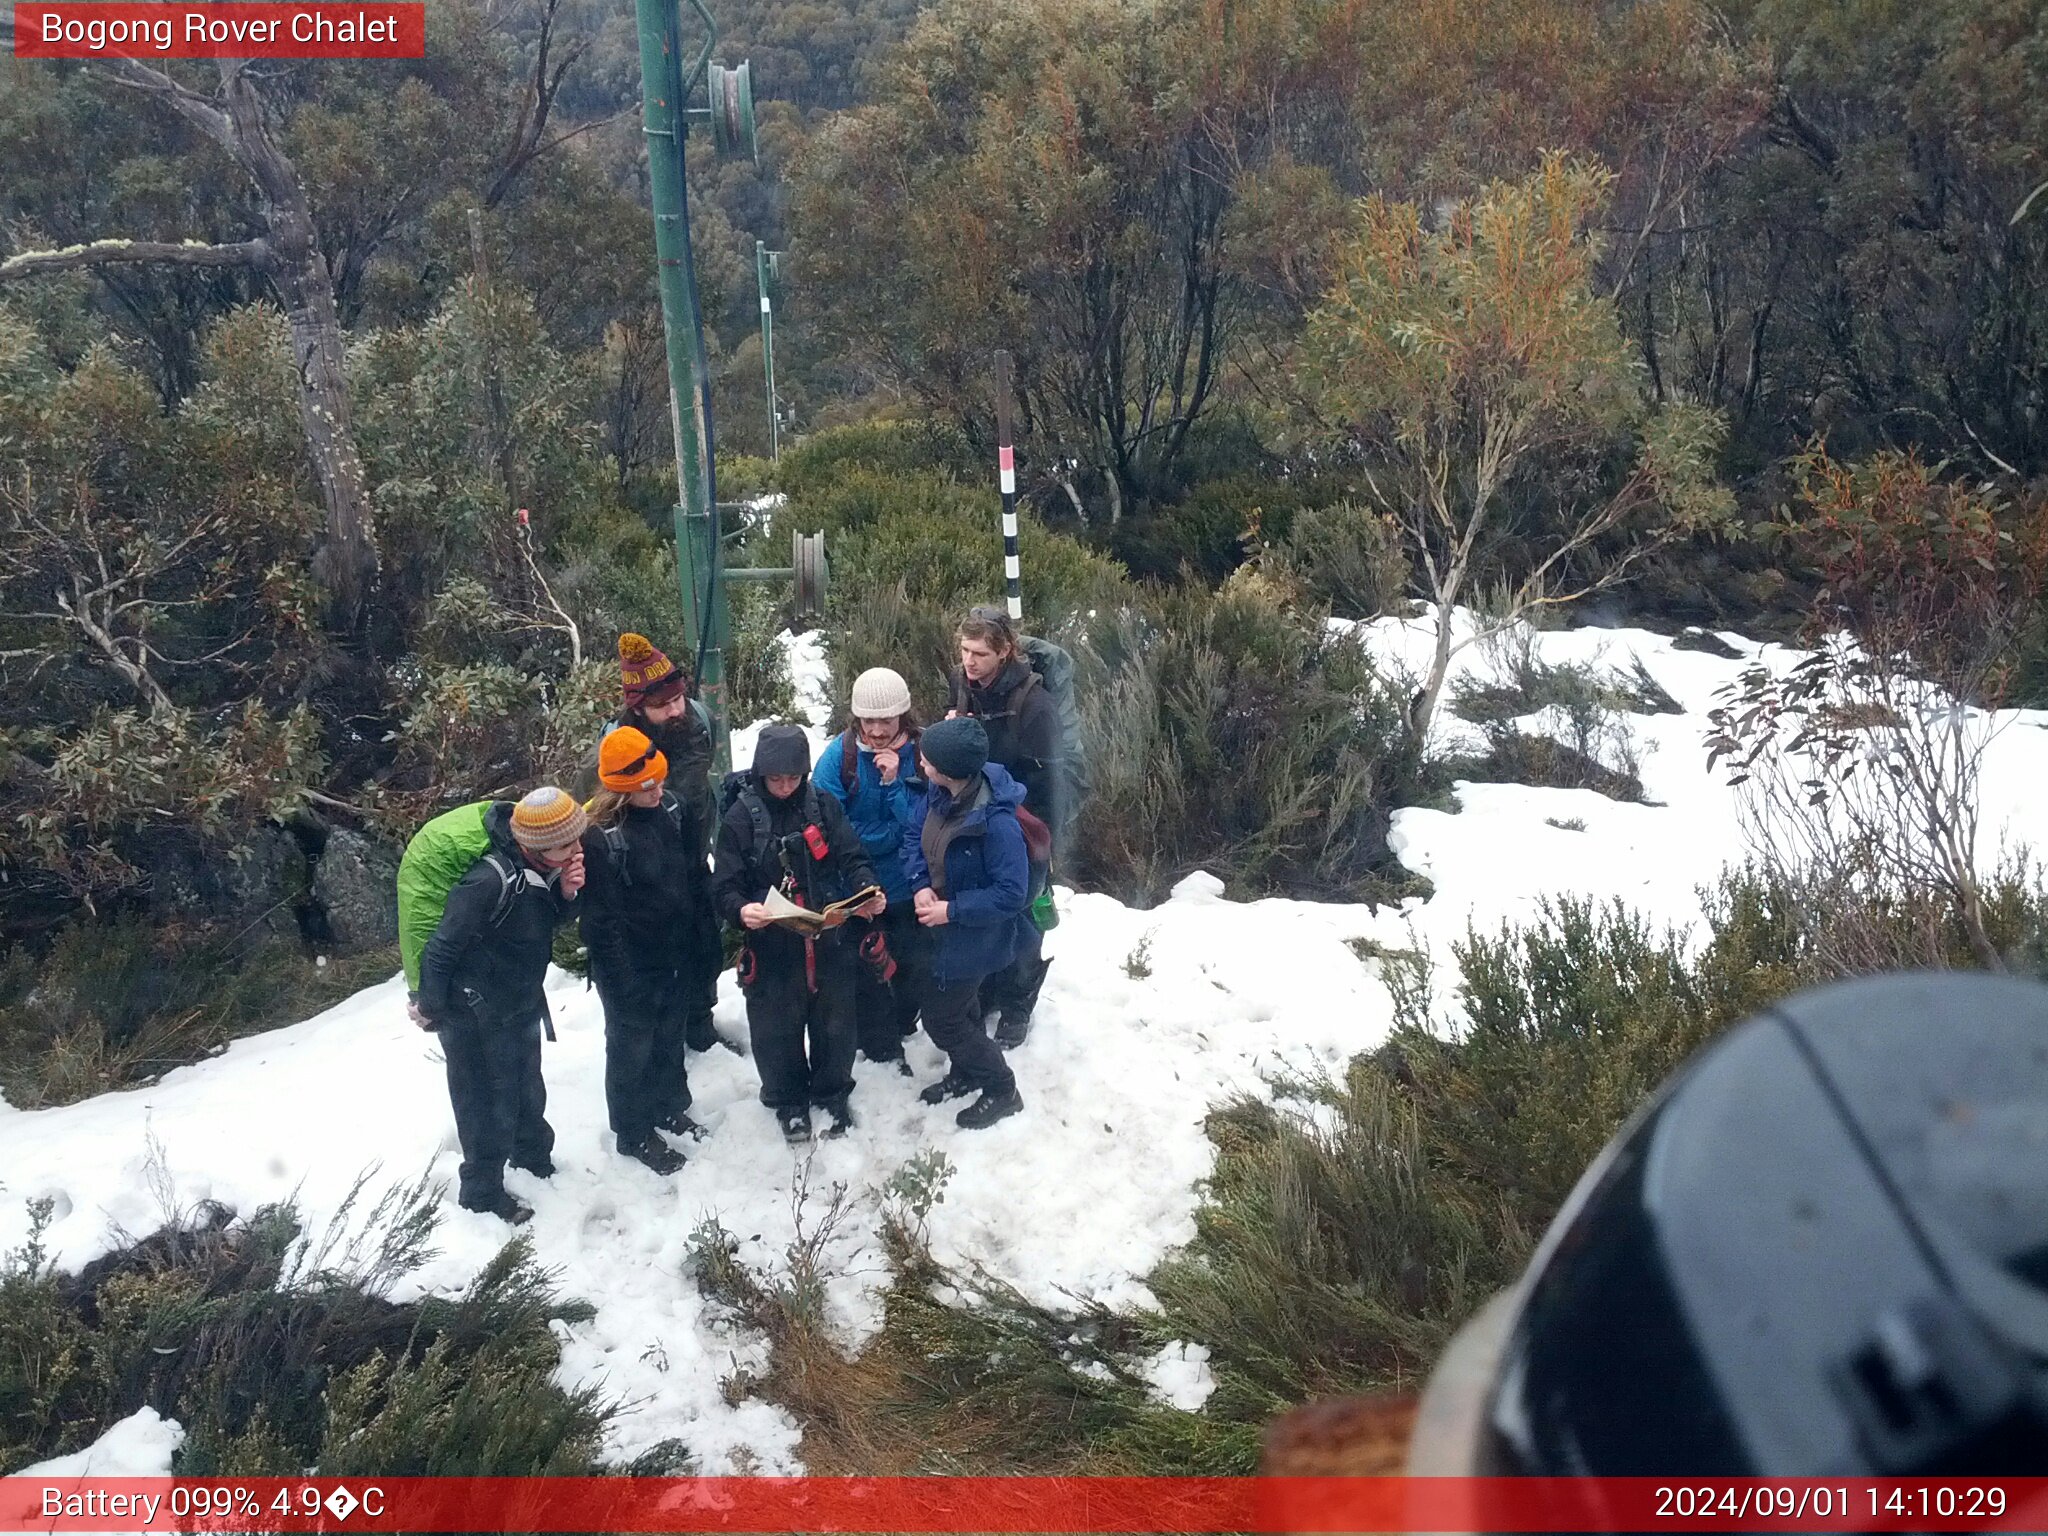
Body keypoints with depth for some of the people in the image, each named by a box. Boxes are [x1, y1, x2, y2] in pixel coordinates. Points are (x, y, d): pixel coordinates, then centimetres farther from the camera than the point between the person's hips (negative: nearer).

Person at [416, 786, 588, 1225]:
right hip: (476, 1019, -8)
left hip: (521, 1004, 8)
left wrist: (566, 893, -17)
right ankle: (482, 1194, 33)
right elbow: (442, 950, -27)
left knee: (528, 1093, 28)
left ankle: (535, 1162, 51)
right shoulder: (492, 880, -36)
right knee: (489, 1108, 12)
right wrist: (431, 1007, -13)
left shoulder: (543, 866, -12)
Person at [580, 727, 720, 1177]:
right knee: (632, 1048, 15)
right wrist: (624, 984, -19)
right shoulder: (598, 836, -26)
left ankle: (671, 1107, 49)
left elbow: (698, 880, 3)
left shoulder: (673, 809, -8)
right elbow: (602, 919, -22)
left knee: (670, 1036, 26)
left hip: (678, 957, 6)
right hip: (631, 970, -6)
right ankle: (634, 1134, 35)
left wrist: (708, 945, 5)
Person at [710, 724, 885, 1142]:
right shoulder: (741, 817, -9)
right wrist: (741, 910, -32)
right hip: (772, 948, -2)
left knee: (835, 1024, 16)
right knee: (777, 1030, 11)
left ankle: (832, 1093, 41)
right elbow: (724, 886, -10)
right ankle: (788, 1100, 37)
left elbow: (853, 859, -3)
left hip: (829, 942, 2)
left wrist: (869, 891, -24)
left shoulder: (824, 806, -2)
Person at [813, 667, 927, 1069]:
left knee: (911, 962, 20)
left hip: (907, 887, 2)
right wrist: (891, 834, -20)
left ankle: (900, 1026, 48)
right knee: (868, 965, 14)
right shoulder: (839, 754, -17)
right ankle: (881, 1047, 34)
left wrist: (894, 781, -28)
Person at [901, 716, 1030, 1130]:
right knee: (960, 1006, 26)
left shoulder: (997, 821, -35)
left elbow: (1011, 893, -29)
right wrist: (920, 886, -13)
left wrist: (952, 910, -25)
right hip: (948, 928, 7)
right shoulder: (939, 793, -14)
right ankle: (964, 1074, 51)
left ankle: (1002, 1091, 26)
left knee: (942, 1019, 6)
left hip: (975, 936, -7)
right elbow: (913, 834, 2)